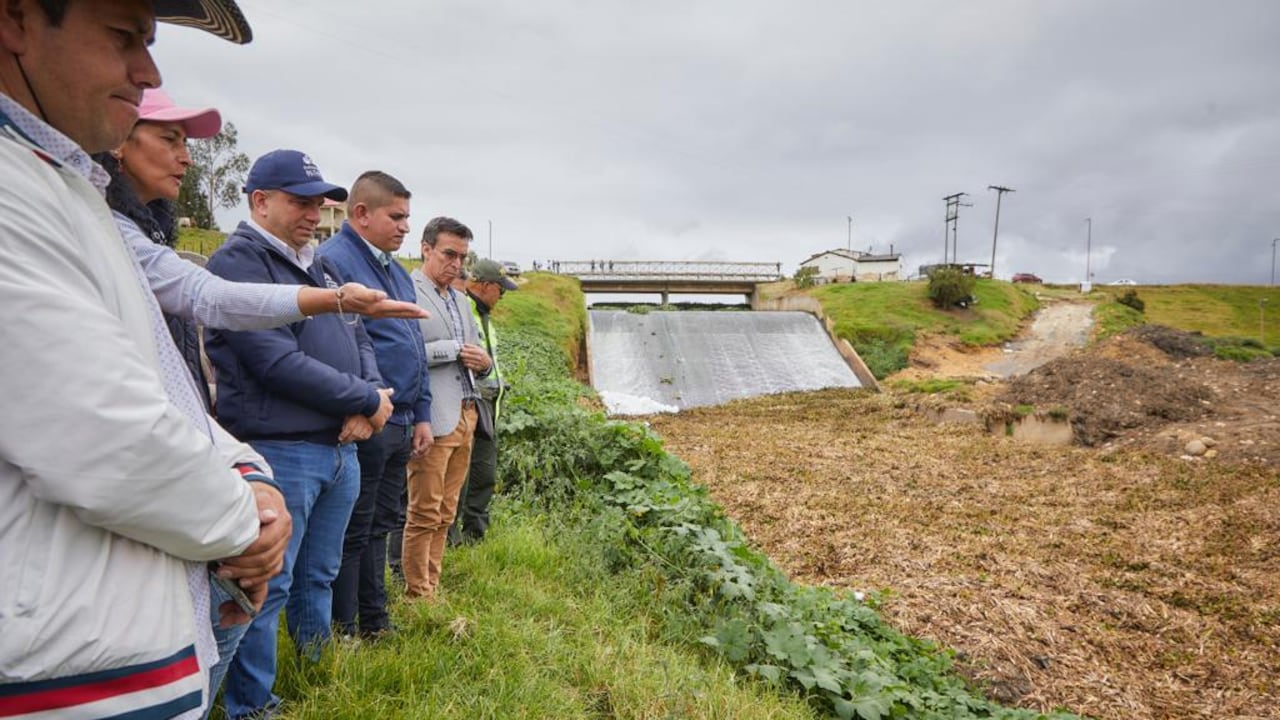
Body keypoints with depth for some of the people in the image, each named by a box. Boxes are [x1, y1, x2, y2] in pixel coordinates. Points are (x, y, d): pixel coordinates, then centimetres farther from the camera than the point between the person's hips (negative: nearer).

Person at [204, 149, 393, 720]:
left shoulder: (319, 266, 16)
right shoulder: (238, 263, -10)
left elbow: (359, 341, 14)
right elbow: (278, 363, -20)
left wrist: (367, 405, -6)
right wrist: (368, 400, -13)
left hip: (341, 449, 8)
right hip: (280, 453, -8)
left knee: (319, 575, 22)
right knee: (269, 586, 2)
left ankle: (321, 670, 40)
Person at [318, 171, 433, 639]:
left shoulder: (396, 270, 18)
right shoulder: (334, 261, -12)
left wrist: (421, 415, 18)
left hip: (400, 423, 9)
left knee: (379, 528, 18)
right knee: (352, 534, 2)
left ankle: (374, 623, 32)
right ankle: (343, 634, 16)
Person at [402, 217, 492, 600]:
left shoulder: (458, 298, 19)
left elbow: (473, 347, 27)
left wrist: (483, 360, 4)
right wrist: (452, 350, -15)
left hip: (464, 416, 8)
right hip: (432, 420, -8)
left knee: (445, 515, 13)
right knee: (424, 515, -1)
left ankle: (432, 589, 23)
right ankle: (418, 595, 10)